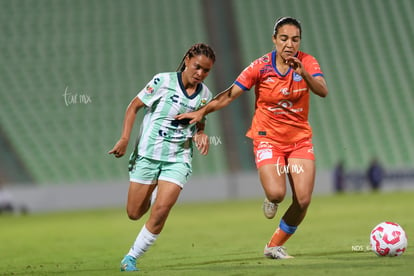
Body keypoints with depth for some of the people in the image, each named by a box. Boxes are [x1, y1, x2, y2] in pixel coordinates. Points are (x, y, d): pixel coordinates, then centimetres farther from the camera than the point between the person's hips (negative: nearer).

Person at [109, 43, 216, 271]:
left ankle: (131, 258, 0)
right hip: (147, 155, -2)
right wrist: (125, 138, -11)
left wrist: (200, 135, -4)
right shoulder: (163, 81, -10)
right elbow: (134, 106, -2)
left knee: (161, 210, -16)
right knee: (134, 213, 4)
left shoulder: (205, 95, 3)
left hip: (178, 160, 2)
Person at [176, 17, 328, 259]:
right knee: (276, 193, -24)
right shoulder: (261, 67, -9)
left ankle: (275, 245, 14)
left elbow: (323, 91, -23)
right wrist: (202, 112, -22)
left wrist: (303, 73, -41)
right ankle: (271, 201, 16)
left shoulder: (307, 62, -7)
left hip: (300, 139, 2)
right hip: (268, 138, -2)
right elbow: (230, 94, -10)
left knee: (303, 200, -9)